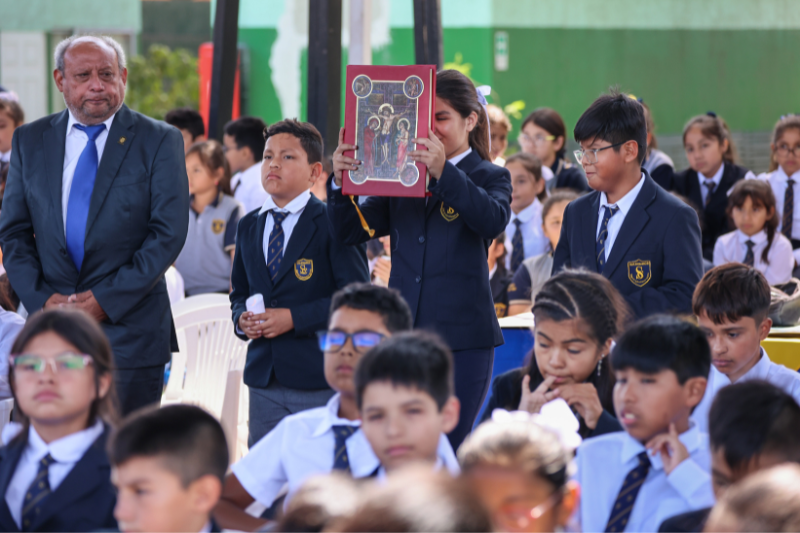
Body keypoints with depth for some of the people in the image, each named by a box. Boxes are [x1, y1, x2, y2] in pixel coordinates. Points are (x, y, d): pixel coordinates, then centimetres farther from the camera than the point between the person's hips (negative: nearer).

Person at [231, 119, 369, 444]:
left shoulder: (332, 224, -5)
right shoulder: (249, 226, 15)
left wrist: (294, 318, -17)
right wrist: (241, 319, 0)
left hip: (319, 379, -6)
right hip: (263, 379, 6)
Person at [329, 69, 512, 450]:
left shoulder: (489, 177, 3)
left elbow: (494, 221, -19)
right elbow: (349, 232, 9)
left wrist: (444, 171, -33)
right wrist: (340, 182, -10)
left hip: (462, 341, -4)